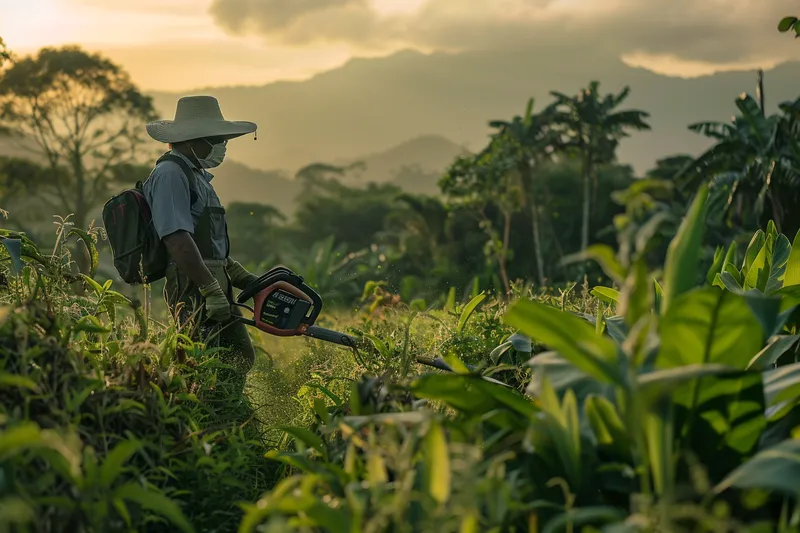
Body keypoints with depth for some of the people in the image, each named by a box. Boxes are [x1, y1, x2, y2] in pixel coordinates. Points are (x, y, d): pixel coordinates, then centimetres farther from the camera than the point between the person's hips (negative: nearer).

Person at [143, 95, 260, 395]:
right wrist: (212, 291, -25)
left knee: (240, 358, 14)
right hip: (194, 288, -10)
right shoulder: (170, 174, -12)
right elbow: (177, 240, -23)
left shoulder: (195, 175, 21)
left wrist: (247, 280, 21)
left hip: (215, 282, 10)